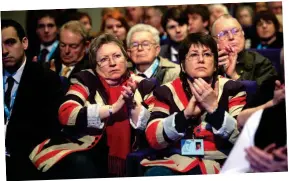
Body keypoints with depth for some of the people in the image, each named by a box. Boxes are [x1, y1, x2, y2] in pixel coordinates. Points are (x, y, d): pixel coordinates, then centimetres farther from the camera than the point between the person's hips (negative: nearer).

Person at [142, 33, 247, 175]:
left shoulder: (231, 89, 6)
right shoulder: (167, 92, 9)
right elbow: (153, 138, -2)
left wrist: (214, 108, -17)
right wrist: (185, 114, -15)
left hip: (219, 164, -1)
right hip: (177, 162, 1)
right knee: (155, 174, -30)